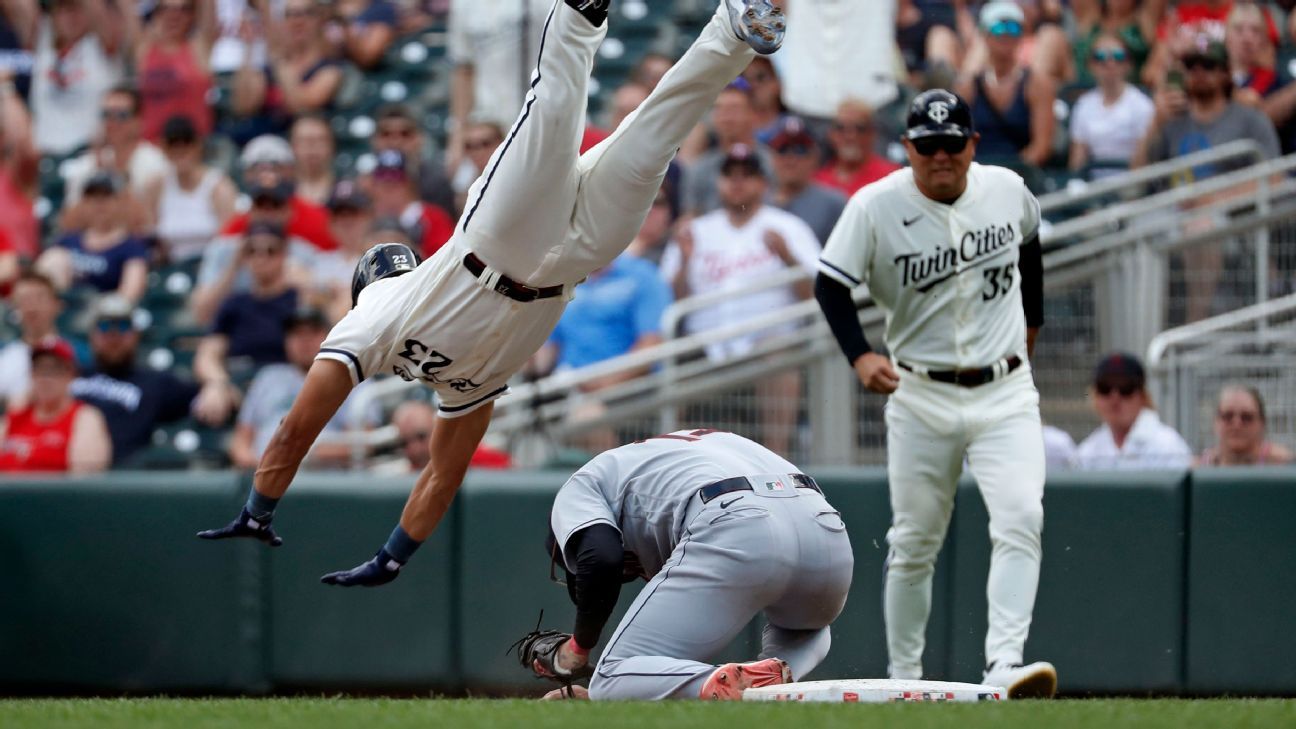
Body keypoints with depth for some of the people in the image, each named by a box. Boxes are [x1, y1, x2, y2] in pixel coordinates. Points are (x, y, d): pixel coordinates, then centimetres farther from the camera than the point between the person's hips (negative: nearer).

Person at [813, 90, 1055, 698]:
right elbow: (830, 284, -8)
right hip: (921, 397, -1)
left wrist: (1032, 320, 28)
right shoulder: (875, 207, -10)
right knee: (913, 544, 6)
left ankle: (1004, 664, -26)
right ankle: (903, 680, 18)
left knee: (1020, 520, -19)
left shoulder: (1007, 189, -1)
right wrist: (860, 356, -23)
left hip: (1005, 393, 1)